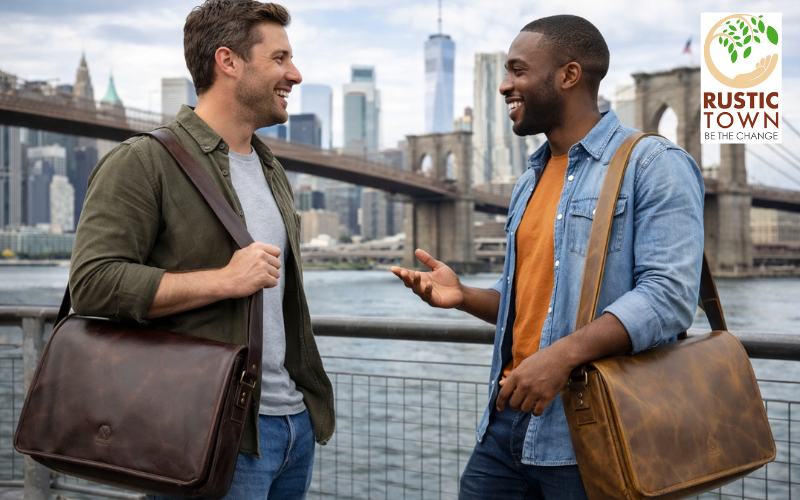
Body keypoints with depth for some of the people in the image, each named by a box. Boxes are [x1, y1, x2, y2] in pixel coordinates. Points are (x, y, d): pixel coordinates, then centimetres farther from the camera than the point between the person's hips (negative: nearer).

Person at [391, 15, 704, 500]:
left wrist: (564, 354, -29)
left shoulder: (654, 165, -8)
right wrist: (464, 296, 5)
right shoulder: (533, 178, 18)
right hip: (510, 420, 7)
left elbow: (669, 294, -19)